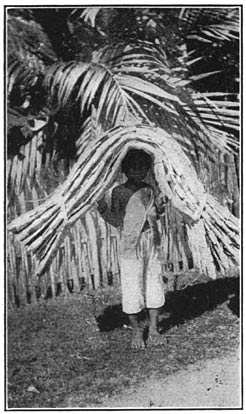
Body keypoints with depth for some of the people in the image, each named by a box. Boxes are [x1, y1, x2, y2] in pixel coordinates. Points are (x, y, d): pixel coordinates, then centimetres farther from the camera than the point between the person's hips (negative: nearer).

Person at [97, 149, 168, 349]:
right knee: (132, 285, -2)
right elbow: (117, 221, -7)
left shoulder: (148, 190, 10)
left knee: (154, 282, 6)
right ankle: (137, 331, 13)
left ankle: (154, 328, 17)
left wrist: (160, 205, -4)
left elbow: (154, 215, 14)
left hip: (152, 240, 5)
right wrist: (104, 209, -23)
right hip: (131, 243, -4)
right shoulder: (119, 192, -3)